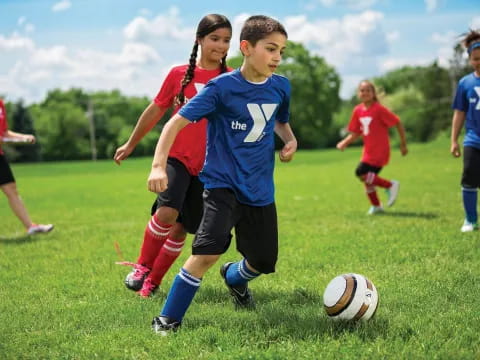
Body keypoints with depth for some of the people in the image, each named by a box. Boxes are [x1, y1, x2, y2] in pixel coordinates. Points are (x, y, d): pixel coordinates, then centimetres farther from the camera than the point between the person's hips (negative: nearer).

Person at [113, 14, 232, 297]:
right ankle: (142, 266, 1)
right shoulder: (179, 74, 0)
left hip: (209, 165, 1)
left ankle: (153, 282, 25)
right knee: (167, 212, -23)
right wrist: (131, 144, 20)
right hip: (177, 157, -1)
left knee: (182, 228, 6)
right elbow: (156, 111, 11)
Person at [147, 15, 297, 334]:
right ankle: (168, 319, -9)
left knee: (264, 262, 11)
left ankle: (234, 277, 48)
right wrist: (159, 165, -26)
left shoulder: (281, 87, 2)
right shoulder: (222, 87, -13)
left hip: (260, 189, 5)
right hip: (223, 183, -5)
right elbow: (177, 122, -14)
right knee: (208, 252, -25)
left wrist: (290, 139, 1)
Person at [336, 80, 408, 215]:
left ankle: (390, 185, -3)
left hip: (379, 152, -7)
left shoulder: (379, 109, -14)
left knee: (361, 174, -18)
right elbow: (355, 133, 12)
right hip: (368, 151, 7)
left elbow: (398, 123, -9)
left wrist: (403, 144, -6)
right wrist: (344, 143, -6)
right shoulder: (358, 111, 5)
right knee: (368, 179, 9)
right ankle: (376, 206, 28)